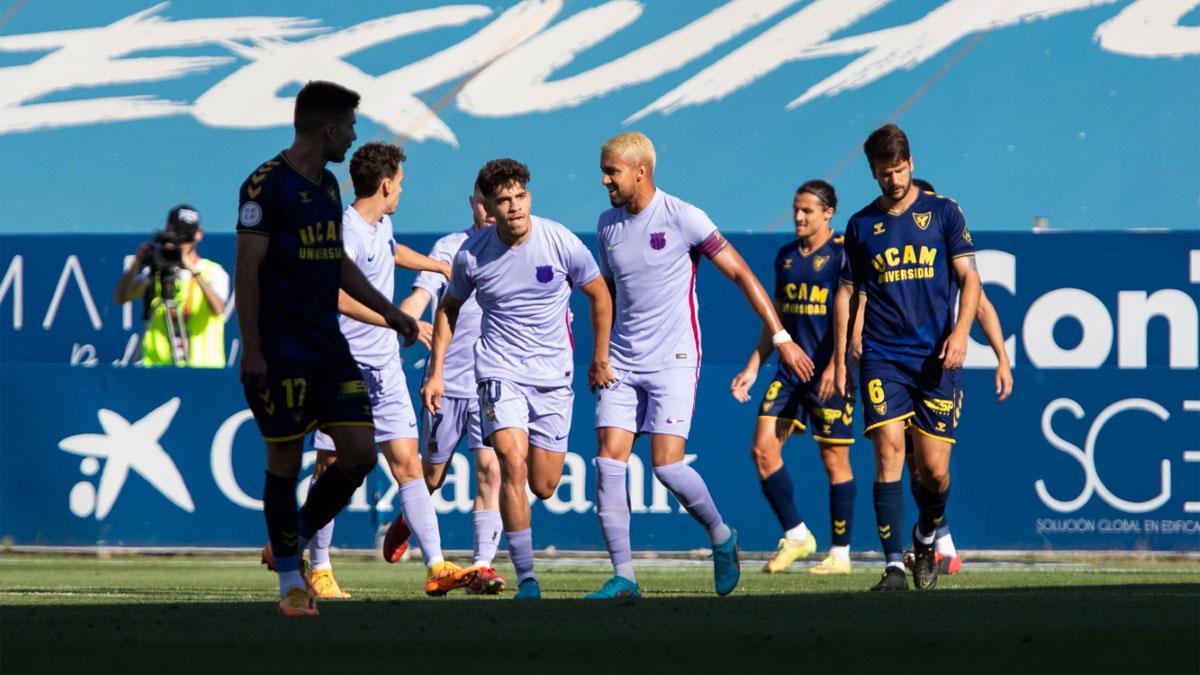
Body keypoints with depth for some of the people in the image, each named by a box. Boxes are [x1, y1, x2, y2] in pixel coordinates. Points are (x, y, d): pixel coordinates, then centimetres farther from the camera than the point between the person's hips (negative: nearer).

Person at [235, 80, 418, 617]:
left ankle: (297, 540, 19)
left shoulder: (328, 186, 13)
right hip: (282, 353, -8)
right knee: (285, 460, -1)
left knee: (360, 453, -1)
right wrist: (251, 351, -17)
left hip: (329, 348, 8)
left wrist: (386, 310, 19)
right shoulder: (266, 185, -12)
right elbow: (247, 270, -14)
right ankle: (290, 580, 11)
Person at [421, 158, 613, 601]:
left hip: (553, 373, 1)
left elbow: (599, 295, 7)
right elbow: (449, 308, 11)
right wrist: (436, 371, 6)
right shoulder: (471, 255, -7)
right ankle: (526, 577, -15)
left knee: (544, 486, 2)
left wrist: (600, 360, 12)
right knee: (513, 464, -21)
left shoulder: (561, 243, -9)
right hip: (499, 369, -1)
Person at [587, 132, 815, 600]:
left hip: (673, 360, -5)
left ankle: (721, 536, 13)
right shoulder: (608, 226, 8)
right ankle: (623, 577, -2)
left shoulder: (682, 219, -9)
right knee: (609, 461, -7)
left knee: (666, 464, -14)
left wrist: (780, 337, -8)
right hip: (623, 363, 5)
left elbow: (740, 274, -5)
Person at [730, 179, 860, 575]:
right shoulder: (786, 256, 13)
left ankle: (841, 553, 9)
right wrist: (753, 368, 17)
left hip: (829, 375, -6)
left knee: (834, 460, 0)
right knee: (763, 448, -5)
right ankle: (795, 535, 8)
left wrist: (835, 367, -24)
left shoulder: (841, 255, -7)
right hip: (790, 371, 6)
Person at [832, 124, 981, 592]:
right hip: (882, 357, 1)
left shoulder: (943, 212, 5)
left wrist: (960, 332, -12)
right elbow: (846, 293, 16)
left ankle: (926, 538, 27)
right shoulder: (861, 225, 11)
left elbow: (969, 278, 4)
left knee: (934, 468, -3)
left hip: (936, 359, -1)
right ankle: (894, 565, -14)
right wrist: (839, 358, 10)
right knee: (888, 452, -13)